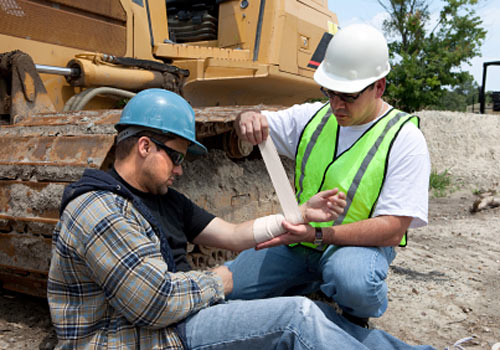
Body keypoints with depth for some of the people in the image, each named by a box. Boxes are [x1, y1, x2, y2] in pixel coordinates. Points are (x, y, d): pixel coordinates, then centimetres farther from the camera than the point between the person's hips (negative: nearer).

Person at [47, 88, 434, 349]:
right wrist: (215, 282, -8)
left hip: (176, 318, 9)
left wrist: (304, 213, 3)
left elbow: (234, 234, 10)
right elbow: (157, 303, -25)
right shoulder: (98, 211, -18)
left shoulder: (163, 199, 12)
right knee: (296, 316, -18)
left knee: (313, 312, 2)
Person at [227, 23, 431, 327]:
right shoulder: (314, 117, 3)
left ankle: (357, 322, -2)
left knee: (352, 281, -40)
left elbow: (393, 229, -18)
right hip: (298, 237, 5)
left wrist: (318, 235, -29)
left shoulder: (405, 139, -12)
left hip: (360, 244, -4)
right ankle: (314, 285, 14)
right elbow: (255, 127, 12)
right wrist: (248, 117, -15)